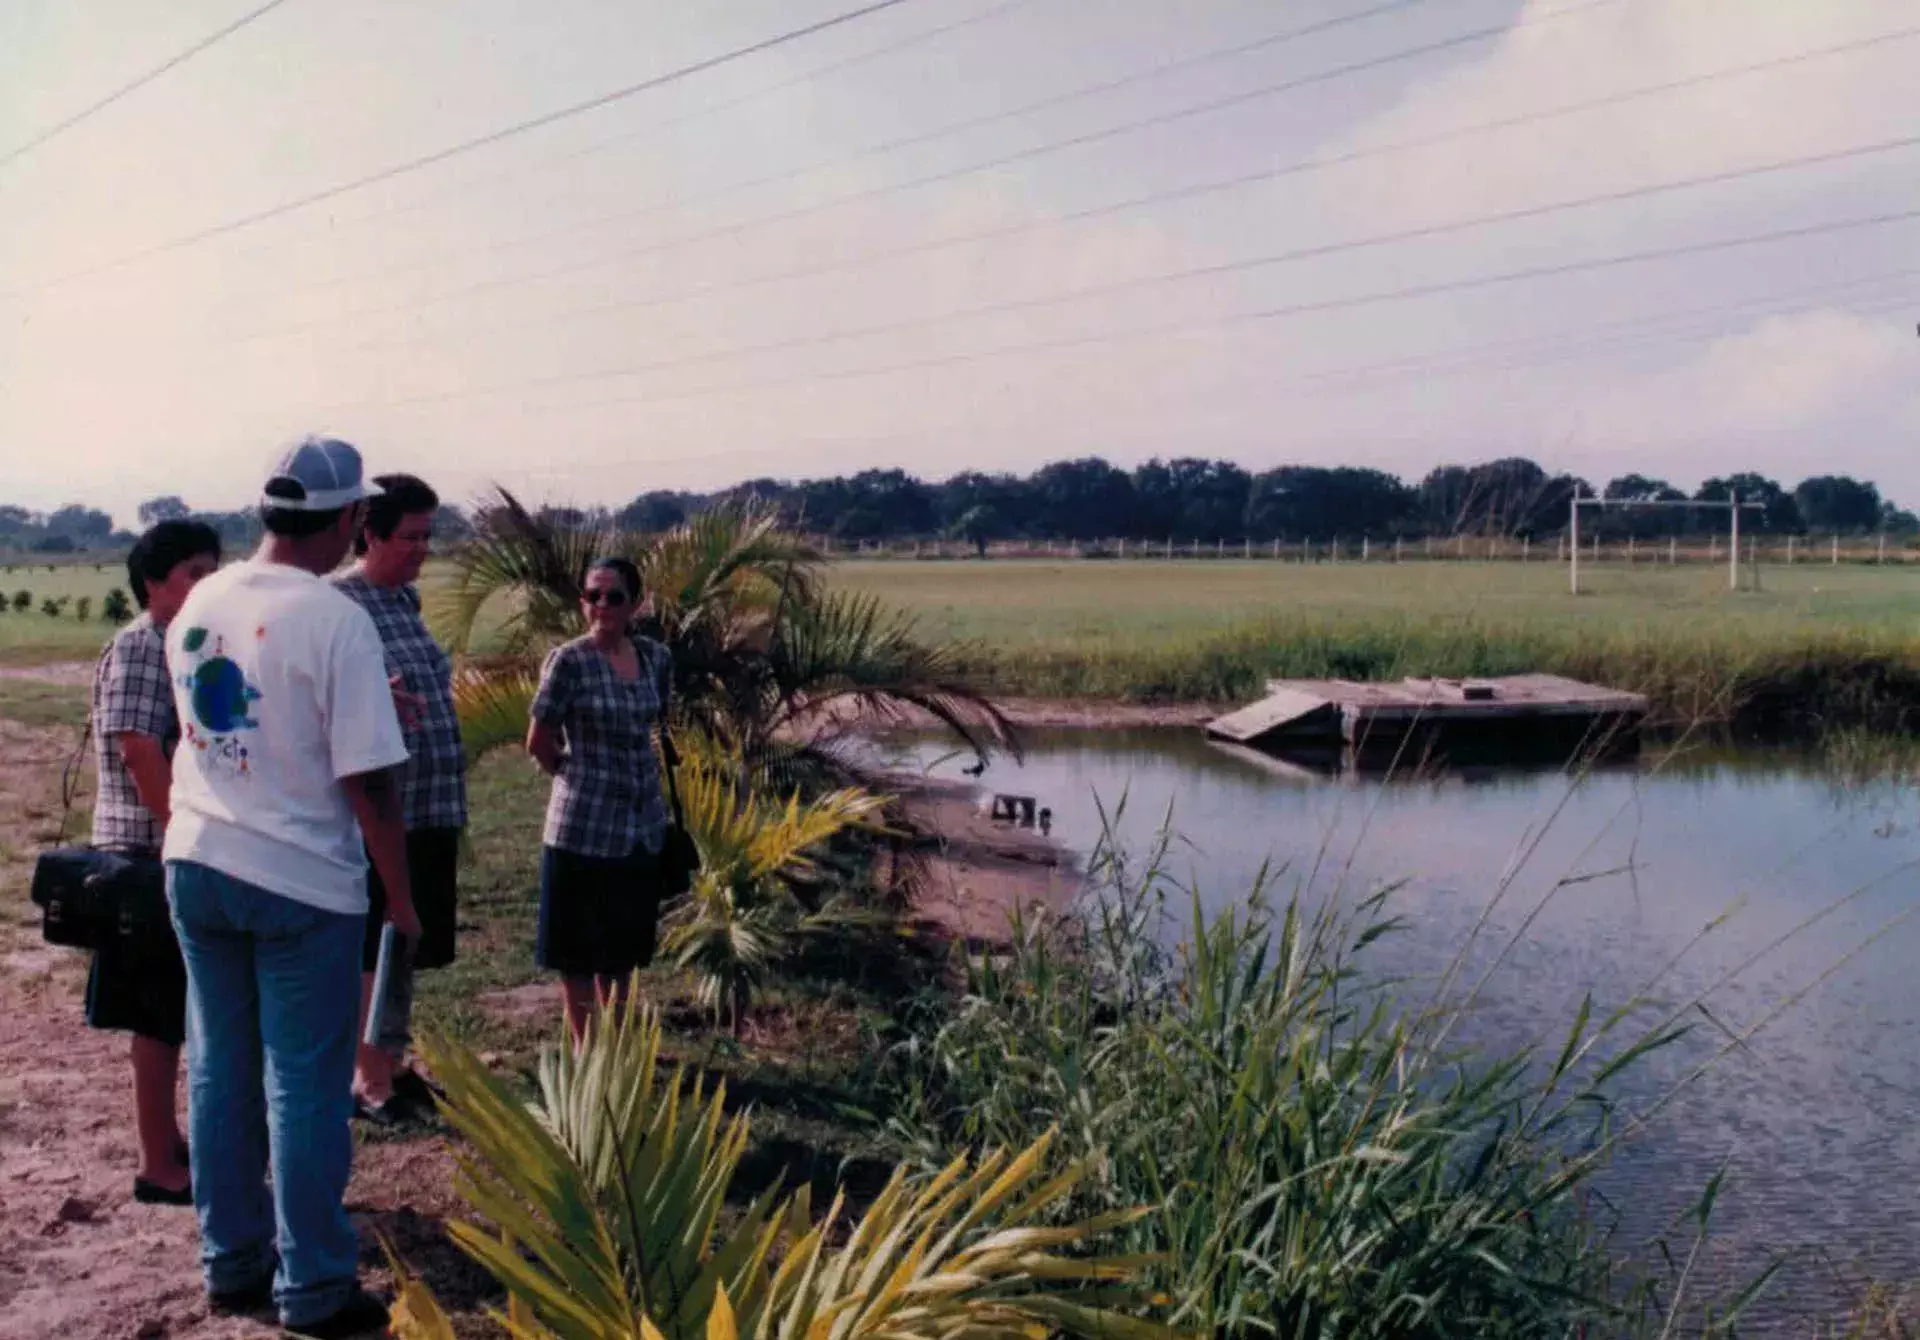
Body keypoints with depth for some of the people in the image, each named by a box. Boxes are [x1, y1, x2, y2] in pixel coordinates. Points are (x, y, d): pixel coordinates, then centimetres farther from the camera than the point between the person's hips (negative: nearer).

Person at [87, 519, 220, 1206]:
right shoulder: (136, 649, -15)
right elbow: (139, 750, -23)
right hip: (152, 853, -9)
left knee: (175, 1012, 18)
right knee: (161, 1016, -1)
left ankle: (168, 1140, 30)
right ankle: (159, 1168, 8)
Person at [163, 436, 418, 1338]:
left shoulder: (198, 606, 4)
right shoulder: (334, 620, -17)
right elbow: (369, 778, -18)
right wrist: (400, 894, -7)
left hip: (196, 864, 7)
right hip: (302, 883, -6)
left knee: (219, 1074, 16)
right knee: (304, 1089, 4)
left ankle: (233, 1263, 29)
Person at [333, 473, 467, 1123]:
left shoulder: (406, 600, 13)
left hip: (430, 810, 8)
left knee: (405, 948, 17)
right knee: (372, 953, 2)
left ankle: (389, 1065, 29)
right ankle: (371, 1083, 12)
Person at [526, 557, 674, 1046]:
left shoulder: (656, 658, 2)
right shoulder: (569, 661, -13)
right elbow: (539, 742, -8)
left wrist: (633, 770, 12)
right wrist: (577, 774, 5)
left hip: (643, 821, 5)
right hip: (585, 822, -5)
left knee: (625, 940, 16)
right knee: (580, 942, 5)